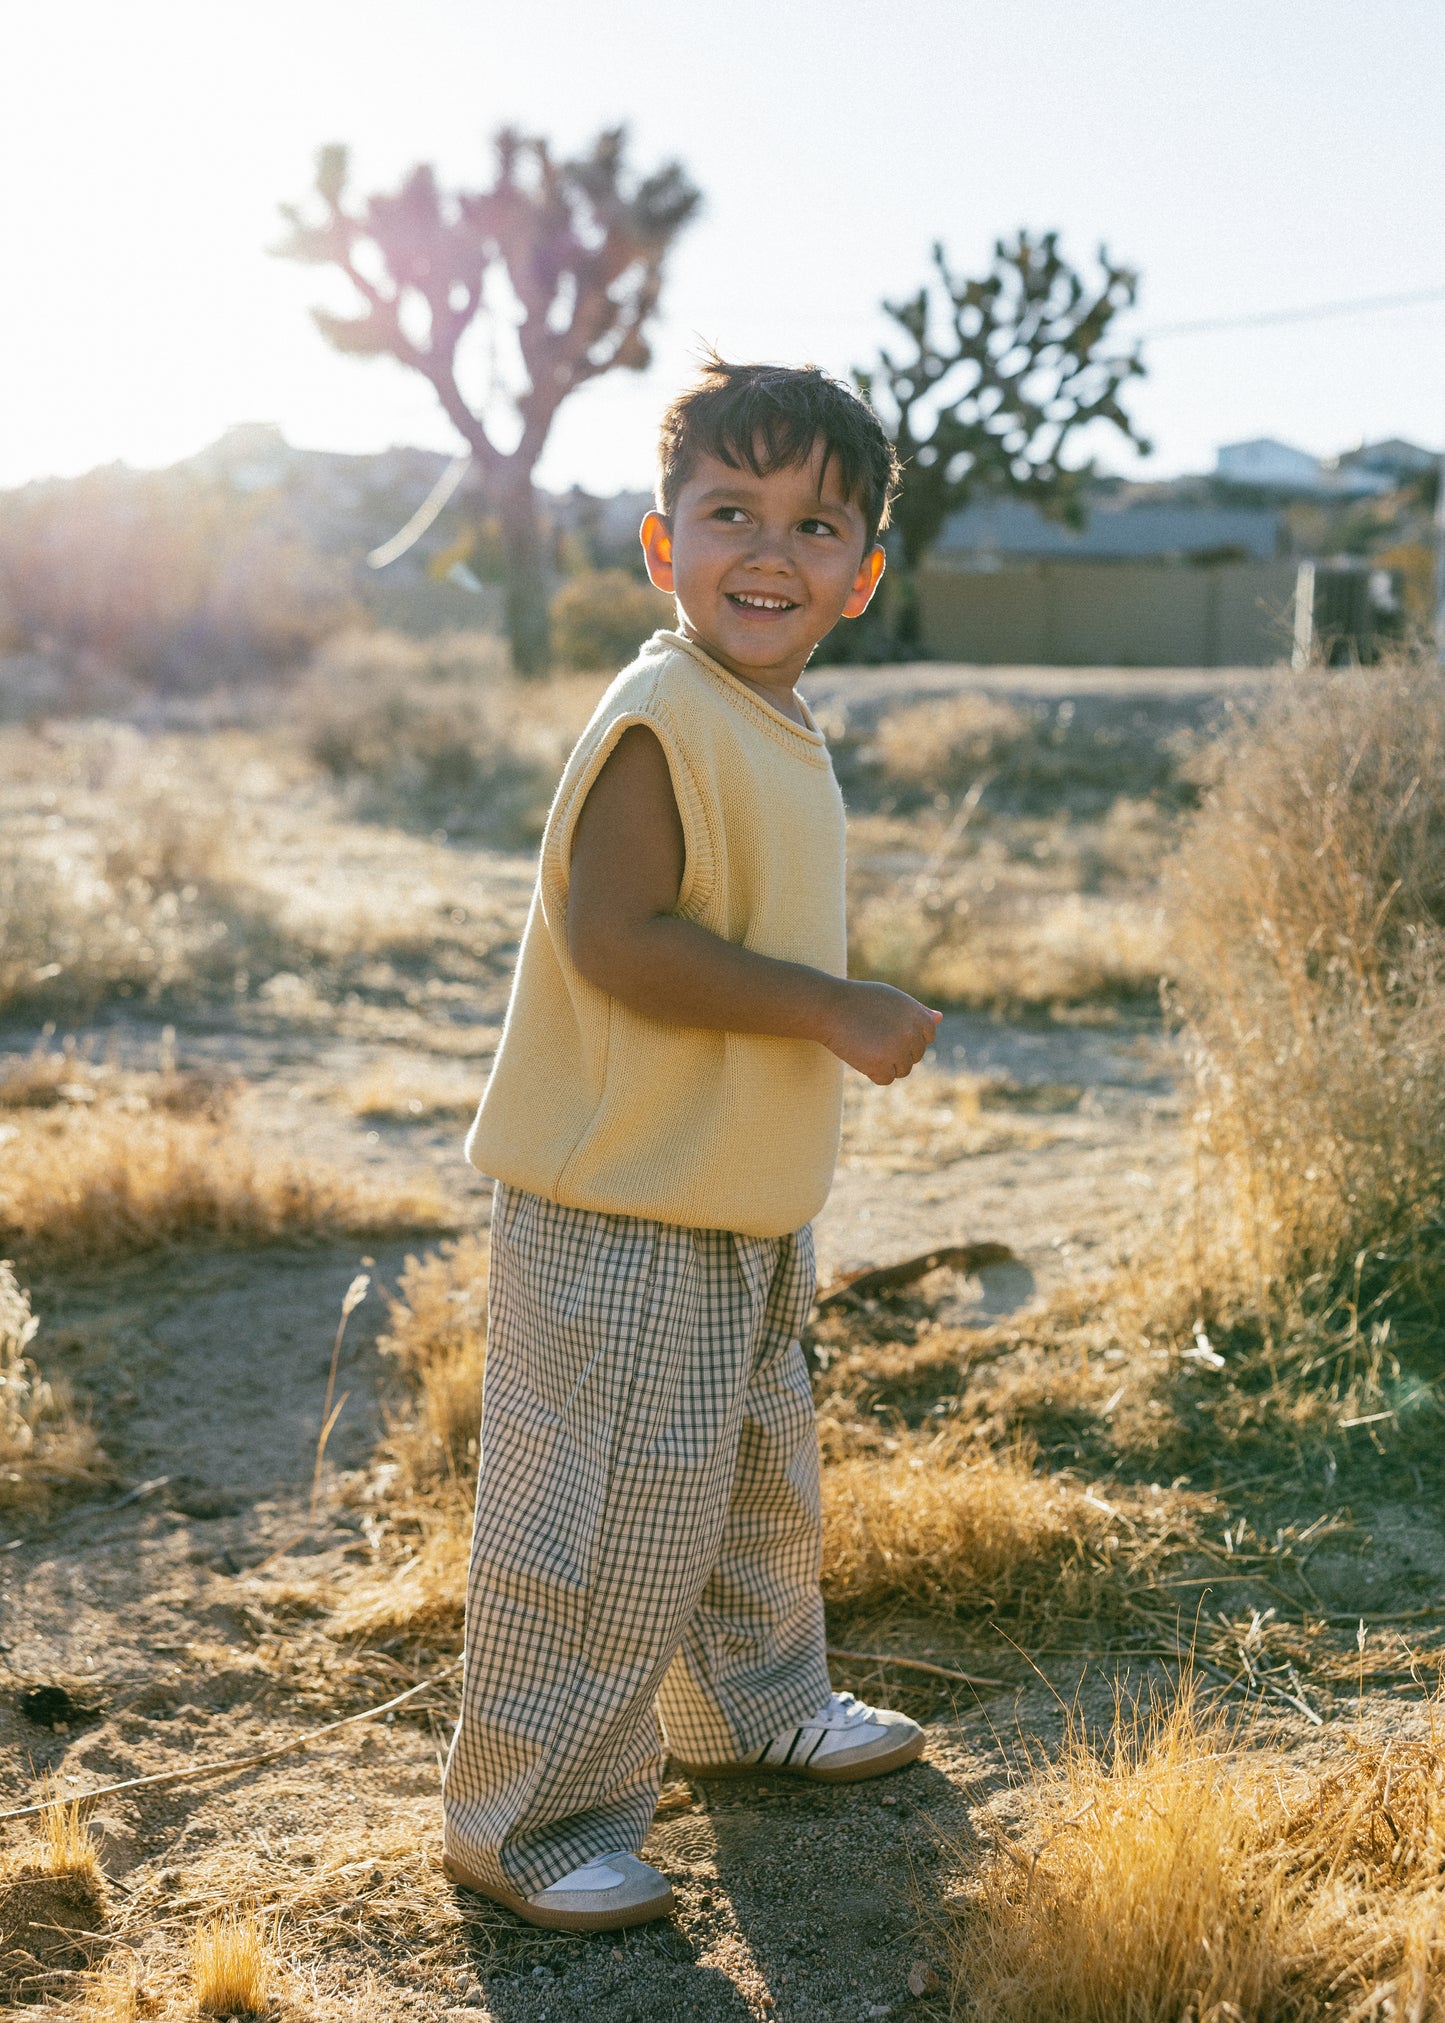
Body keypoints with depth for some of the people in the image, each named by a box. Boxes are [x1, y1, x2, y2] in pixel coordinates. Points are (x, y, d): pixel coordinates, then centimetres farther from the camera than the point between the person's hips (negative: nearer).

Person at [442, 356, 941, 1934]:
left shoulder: (772, 728, 10)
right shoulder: (659, 720, -20)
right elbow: (616, 938, -28)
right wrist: (837, 1010, -25)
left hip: (743, 1209, 10)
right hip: (620, 1216, -10)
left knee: (757, 1474, 24)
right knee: (611, 1518, 0)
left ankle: (754, 1706, 46)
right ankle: (525, 1817, 17)